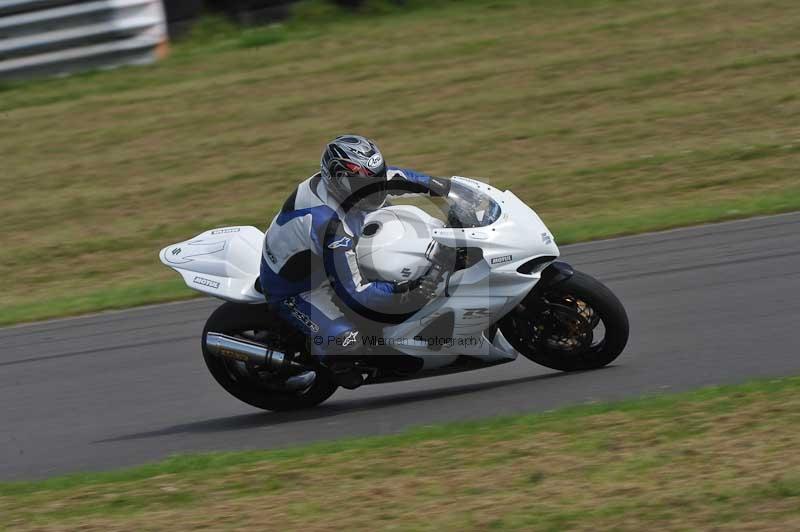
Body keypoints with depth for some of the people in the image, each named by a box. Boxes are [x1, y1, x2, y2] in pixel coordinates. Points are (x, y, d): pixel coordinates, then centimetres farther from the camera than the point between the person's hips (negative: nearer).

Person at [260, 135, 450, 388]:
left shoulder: (333, 181, -14)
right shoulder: (334, 229, -40)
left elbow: (391, 177, 7)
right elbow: (352, 293, -37)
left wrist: (435, 184, 3)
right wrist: (405, 290, -39)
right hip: (294, 288, -9)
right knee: (345, 341, -28)